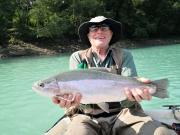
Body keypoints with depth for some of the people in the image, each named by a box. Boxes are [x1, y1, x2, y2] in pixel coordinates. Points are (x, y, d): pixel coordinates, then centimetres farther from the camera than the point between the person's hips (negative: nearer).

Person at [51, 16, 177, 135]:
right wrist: (70, 99, -30)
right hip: (89, 118, 0)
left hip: (123, 114, 1)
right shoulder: (77, 57, 8)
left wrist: (134, 91, -32)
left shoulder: (124, 55, 8)